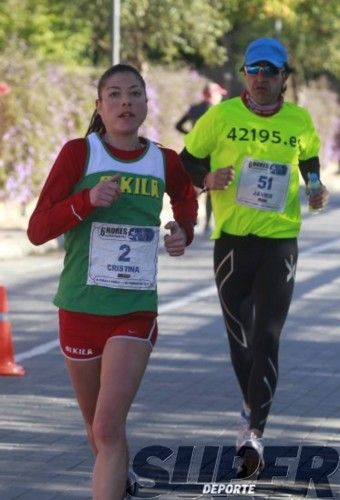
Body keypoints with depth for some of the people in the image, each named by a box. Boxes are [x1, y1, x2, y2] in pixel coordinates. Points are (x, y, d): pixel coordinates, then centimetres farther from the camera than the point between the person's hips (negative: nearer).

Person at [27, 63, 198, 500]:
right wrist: (87, 200, -26)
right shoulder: (79, 153, -6)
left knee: (109, 427, -16)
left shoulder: (164, 162, 2)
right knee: (97, 427, 17)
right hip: (81, 309, 0)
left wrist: (184, 231, 6)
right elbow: (37, 230, -11)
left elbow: (186, 196, 27)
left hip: (136, 311, 0)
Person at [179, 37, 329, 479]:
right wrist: (207, 179, -13)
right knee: (240, 337, 9)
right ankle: (255, 409, 33)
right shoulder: (221, 116, -1)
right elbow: (186, 161, 7)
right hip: (231, 239, 1)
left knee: (267, 337, -11)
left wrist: (317, 191, 3)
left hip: (280, 240, -1)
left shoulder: (300, 122, 4)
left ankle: (253, 432, -17)